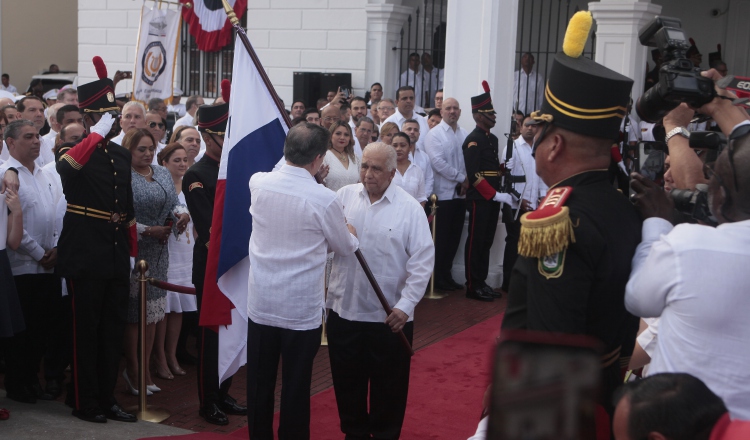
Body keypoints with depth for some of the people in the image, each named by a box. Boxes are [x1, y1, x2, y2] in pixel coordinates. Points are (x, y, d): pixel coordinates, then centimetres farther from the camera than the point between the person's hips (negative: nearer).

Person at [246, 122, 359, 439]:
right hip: (301, 310, -4)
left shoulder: (258, 183, -6)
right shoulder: (324, 200, -16)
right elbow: (345, 248, 2)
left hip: (260, 305, 4)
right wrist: (351, 234, 21)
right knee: (296, 389, 8)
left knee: (260, 386, 15)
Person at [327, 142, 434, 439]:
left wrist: (405, 305, -15)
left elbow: (422, 260, -9)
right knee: (347, 384, 15)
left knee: (388, 387, 10)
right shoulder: (344, 196, 2)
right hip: (344, 309, 3)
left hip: (389, 315, -3)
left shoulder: (409, 208, -7)